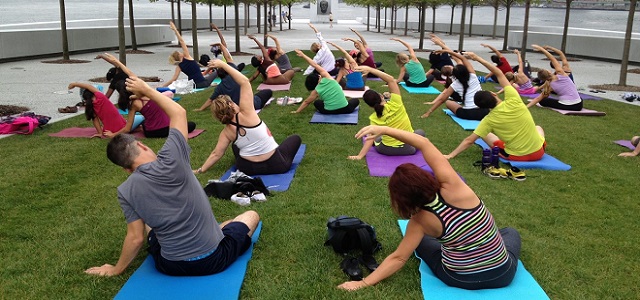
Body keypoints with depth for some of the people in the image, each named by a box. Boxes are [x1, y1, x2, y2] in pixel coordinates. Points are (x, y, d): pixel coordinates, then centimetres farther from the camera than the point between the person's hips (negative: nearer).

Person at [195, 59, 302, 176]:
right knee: (295, 138, 22)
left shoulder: (226, 132, -6)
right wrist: (223, 65, -12)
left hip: (247, 168, 5)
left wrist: (201, 170, 9)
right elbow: (244, 81, -18)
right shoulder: (246, 113, -18)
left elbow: (216, 154, -3)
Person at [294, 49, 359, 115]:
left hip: (329, 111, 3)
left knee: (316, 102, 31)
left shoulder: (316, 91, -3)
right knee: (356, 100, 29)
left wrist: (297, 111, 23)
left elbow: (306, 102, 9)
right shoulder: (327, 77, -5)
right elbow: (315, 65, 1)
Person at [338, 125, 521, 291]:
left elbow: (399, 258, -16)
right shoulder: (452, 187, -22)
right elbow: (424, 143, -17)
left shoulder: (420, 220, -19)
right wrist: (384, 130, -16)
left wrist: (364, 283, -12)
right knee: (510, 232, 34)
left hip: (458, 279, 0)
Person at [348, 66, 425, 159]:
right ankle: (415, 145, 12)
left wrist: (360, 155, -25)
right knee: (420, 132, 31)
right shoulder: (395, 104, -19)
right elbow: (391, 79, -20)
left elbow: (370, 138, -23)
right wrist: (370, 69, -24)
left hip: (388, 150, 2)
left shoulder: (374, 118, -16)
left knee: (376, 140, 37)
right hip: (408, 148, -1)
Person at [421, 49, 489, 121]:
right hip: (484, 112, 1)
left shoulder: (455, 85, 0)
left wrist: (429, 112, 8)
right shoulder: (473, 77, 2)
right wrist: (450, 52, 16)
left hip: (468, 114, -1)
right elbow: (463, 58, 13)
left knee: (448, 102, 21)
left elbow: (442, 99, 3)